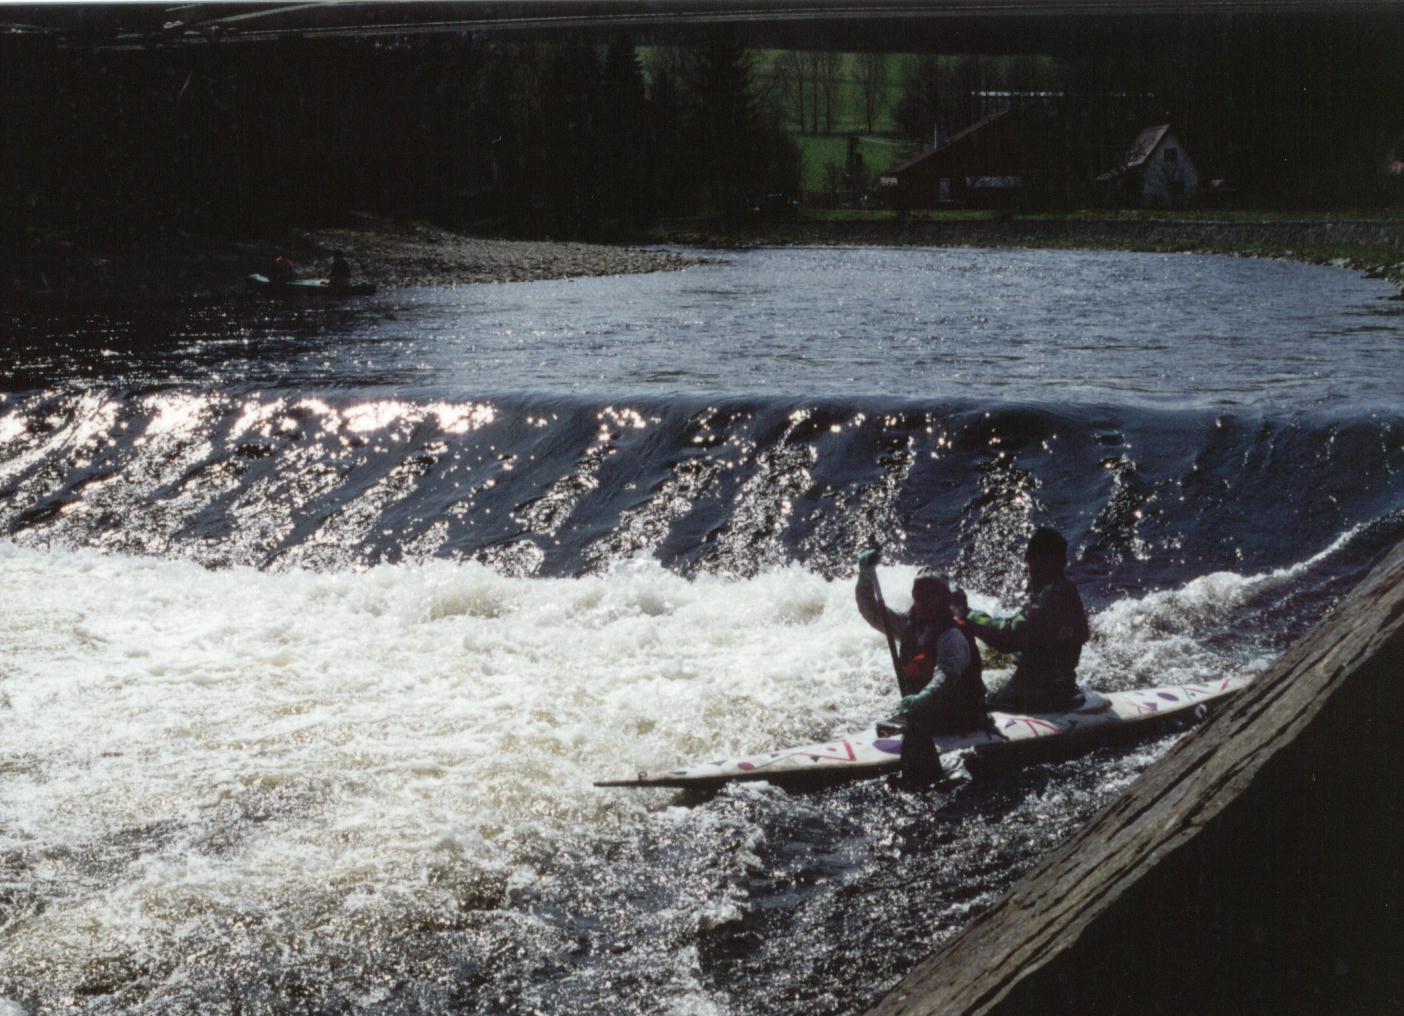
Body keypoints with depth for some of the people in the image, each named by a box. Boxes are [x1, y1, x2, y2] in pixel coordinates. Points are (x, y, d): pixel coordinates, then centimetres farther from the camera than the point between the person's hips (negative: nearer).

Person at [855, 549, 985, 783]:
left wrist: (923, 698, -53)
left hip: (960, 716, -8)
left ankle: (923, 777, -31)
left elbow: (946, 675, -34)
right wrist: (866, 574, -6)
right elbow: (871, 611, 9)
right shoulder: (909, 625, 7)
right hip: (925, 709, 8)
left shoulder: (952, 636, -17)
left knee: (916, 722, -30)